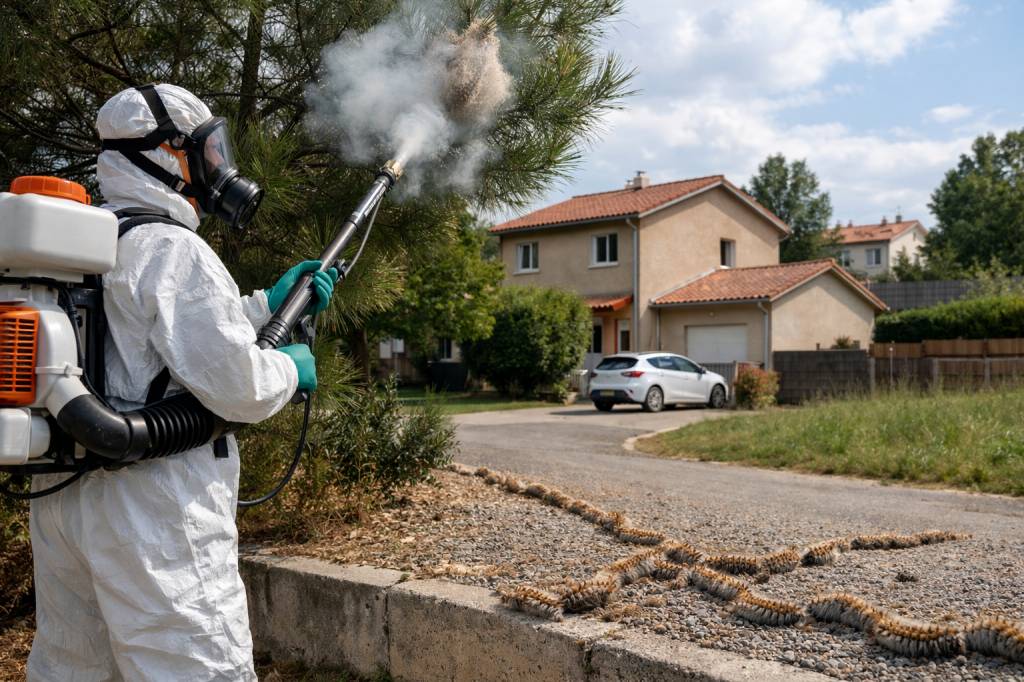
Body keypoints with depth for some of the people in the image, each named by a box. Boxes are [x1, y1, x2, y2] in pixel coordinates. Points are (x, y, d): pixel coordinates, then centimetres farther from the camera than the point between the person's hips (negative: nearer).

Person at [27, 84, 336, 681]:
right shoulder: (174, 249, -14)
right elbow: (233, 383, -19)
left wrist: (267, 304, 22)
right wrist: (291, 369, 2)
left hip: (61, 494, 10)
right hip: (155, 507, -9)